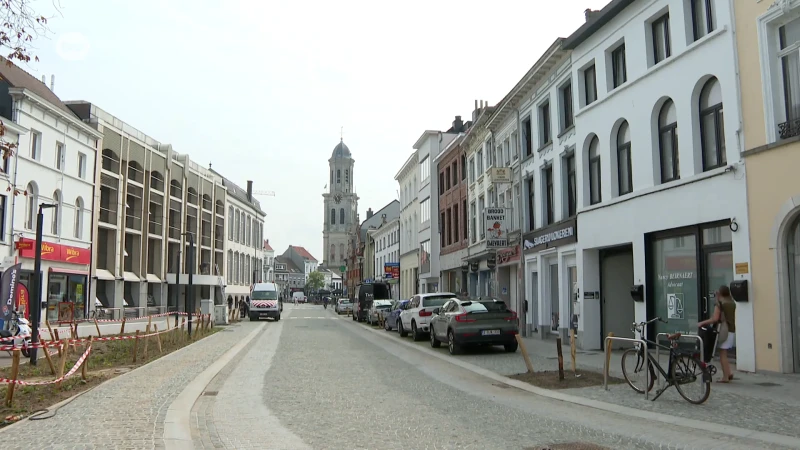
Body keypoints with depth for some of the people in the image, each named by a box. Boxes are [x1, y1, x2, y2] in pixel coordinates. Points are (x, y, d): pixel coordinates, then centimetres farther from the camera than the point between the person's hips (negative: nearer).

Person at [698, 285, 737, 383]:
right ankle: (729, 373, 12)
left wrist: (702, 323, -8)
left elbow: (715, 319, -16)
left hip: (724, 331, -7)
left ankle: (725, 376, -1)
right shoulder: (732, 303, 10)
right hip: (732, 330, 7)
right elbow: (730, 317, 13)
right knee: (725, 353, 17)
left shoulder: (719, 303, -10)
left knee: (723, 354, -2)